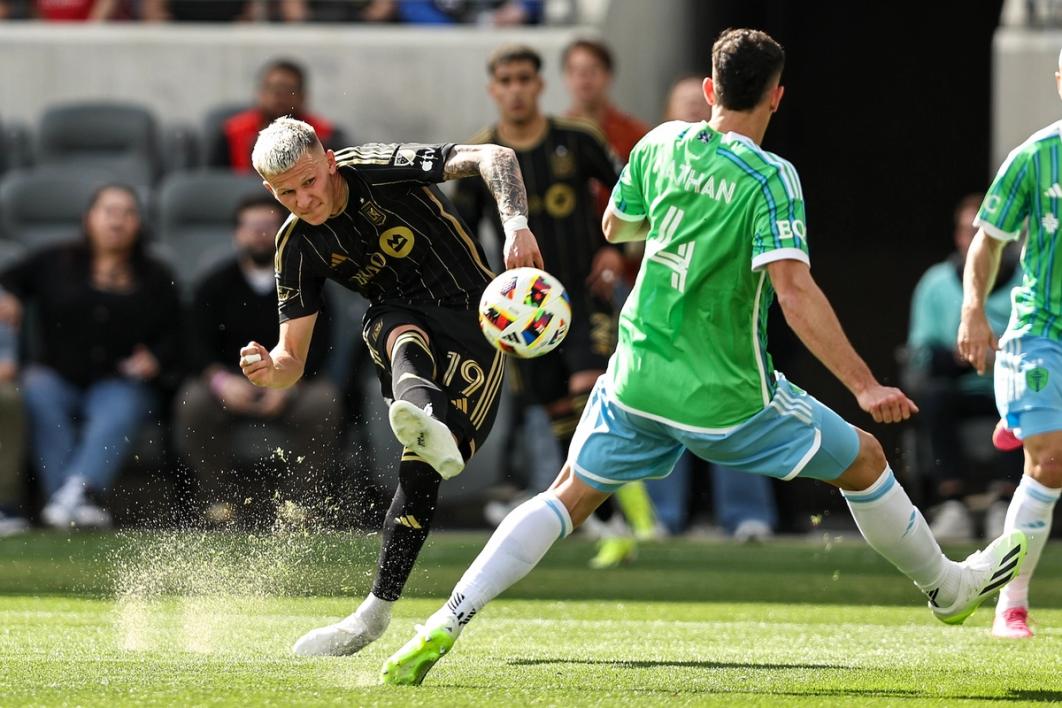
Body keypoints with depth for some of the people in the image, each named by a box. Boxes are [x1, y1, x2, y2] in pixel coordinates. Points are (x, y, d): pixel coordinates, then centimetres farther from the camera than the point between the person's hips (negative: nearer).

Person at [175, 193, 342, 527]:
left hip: (292, 383, 0)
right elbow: (198, 346, -2)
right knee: (193, 402, -30)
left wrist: (288, 382, -21)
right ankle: (220, 497, -22)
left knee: (323, 401, -31)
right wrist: (221, 380, -23)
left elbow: (318, 343, -4)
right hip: (231, 383, 0)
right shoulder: (215, 286, 6)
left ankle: (298, 497, -20)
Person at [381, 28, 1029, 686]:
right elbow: (794, 292, -26)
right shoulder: (770, 177, -17)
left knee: (567, 498, 11)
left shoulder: (661, 144, 0)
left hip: (637, 380, 4)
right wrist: (865, 385, -25)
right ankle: (948, 588, 32)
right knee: (864, 461, 16)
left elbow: (616, 226, 18)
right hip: (728, 397, -4)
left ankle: (446, 625, -5)